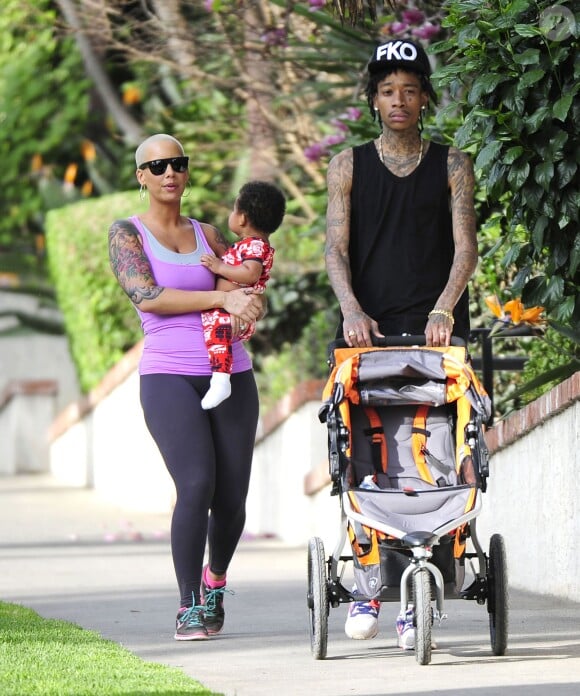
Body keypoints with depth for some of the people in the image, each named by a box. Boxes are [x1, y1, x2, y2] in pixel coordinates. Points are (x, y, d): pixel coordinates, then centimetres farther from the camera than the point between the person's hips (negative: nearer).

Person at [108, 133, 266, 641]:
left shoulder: (207, 235, 17)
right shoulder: (127, 233, 5)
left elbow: (249, 289, 15)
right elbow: (147, 296, -9)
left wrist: (249, 304, -10)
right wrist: (222, 298, -14)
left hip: (230, 373, 4)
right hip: (169, 375, -4)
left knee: (232, 497, 0)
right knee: (197, 486, -21)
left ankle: (215, 579, 30)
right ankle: (189, 606, -9)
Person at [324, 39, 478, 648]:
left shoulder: (451, 166, 10)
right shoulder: (348, 166, 12)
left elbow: (465, 247, 1)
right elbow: (336, 247, 3)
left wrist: (444, 307, -17)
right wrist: (352, 311, -15)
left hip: (433, 328, -1)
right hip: (368, 328, 1)